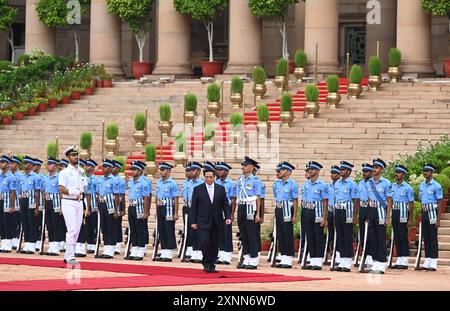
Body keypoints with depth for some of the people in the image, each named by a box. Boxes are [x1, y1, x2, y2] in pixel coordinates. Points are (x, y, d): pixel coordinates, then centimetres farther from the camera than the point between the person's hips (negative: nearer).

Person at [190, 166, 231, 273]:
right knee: (204, 241, -15)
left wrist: (227, 217, -6)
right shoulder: (198, 189, 2)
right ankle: (206, 264, -5)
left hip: (216, 223, 2)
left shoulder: (221, 189, 7)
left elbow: (225, 204, 7)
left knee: (215, 244, 4)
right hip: (203, 222, -2)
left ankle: (212, 265, 14)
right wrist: (193, 222, -3)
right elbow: (194, 207, 2)